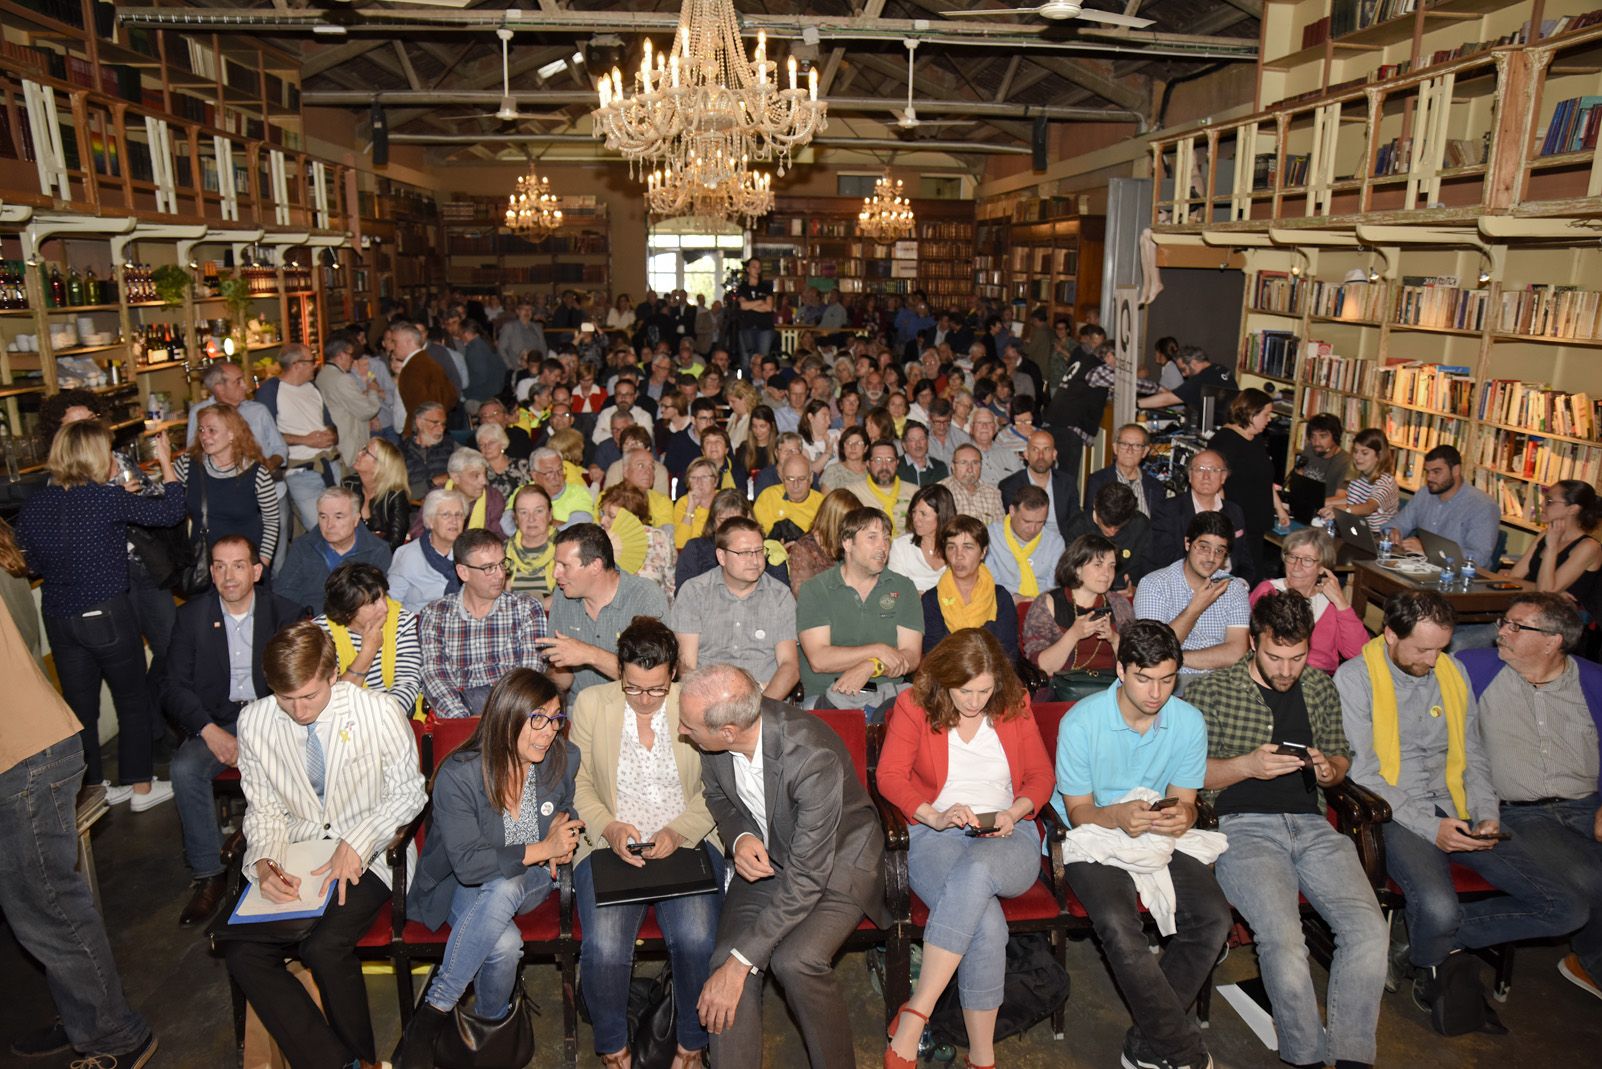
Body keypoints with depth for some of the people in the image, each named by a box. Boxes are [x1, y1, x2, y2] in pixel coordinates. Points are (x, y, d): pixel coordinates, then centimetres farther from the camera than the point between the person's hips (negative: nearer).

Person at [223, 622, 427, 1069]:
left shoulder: (377, 713, -15)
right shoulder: (254, 721, -5)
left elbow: (409, 791, -5)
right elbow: (264, 808, 6)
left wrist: (357, 844, -18)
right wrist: (264, 861, -13)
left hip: (367, 855, -4)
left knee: (324, 947, -26)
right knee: (240, 951, -16)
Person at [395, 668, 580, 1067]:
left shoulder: (564, 759, -7)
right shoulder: (458, 775, -20)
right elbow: (467, 864, -22)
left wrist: (562, 844, -5)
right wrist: (541, 849, -23)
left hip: (531, 883, 3)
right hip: (461, 887, -3)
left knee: (501, 889, -34)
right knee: (506, 944, -35)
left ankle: (434, 1009, -17)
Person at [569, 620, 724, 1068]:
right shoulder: (590, 704, 2)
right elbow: (578, 783, 5)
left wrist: (679, 831, -13)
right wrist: (608, 827, -12)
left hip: (687, 842, 0)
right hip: (611, 844, 1)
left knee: (696, 940, -25)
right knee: (604, 948, -24)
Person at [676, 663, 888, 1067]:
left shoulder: (815, 758, -35)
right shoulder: (715, 735, -16)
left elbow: (806, 877, -29)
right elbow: (716, 793, 7)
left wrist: (741, 961, -27)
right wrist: (739, 837, -15)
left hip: (838, 862, -5)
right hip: (765, 855, 5)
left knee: (794, 961, -28)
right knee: (728, 957, -20)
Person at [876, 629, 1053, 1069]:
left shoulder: (1014, 706, 9)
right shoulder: (914, 706, 2)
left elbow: (1041, 775, 12)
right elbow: (889, 775, -2)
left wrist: (1013, 813, -8)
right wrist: (935, 816, -18)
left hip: (1009, 839, 1)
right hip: (936, 836, -1)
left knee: (976, 869, -38)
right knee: (987, 923, -33)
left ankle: (913, 1019, -31)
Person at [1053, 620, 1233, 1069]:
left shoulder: (1189, 722, -4)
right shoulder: (1081, 721, -15)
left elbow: (1184, 801, 5)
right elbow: (1078, 810, -8)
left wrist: (1179, 818, -21)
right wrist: (1118, 815, -30)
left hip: (1161, 838, 4)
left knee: (1214, 918, -19)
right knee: (1119, 926, -29)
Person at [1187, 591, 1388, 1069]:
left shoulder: (1321, 688, 15)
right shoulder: (1209, 691, 1)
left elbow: (1341, 756, 26)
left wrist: (1329, 770, 1)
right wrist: (1246, 765, -14)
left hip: (1312, 825, 5)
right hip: (1243, 827, -4)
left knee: (1369, 929, -20)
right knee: (1284, 939, -26)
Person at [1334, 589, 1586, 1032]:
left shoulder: (1452, 671, 12)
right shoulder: (1355, 678, -7)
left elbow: (1473, 755, 17)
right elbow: (1363, 772, -10)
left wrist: (1488, 815, -1)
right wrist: (1428, 828, -18)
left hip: (1457, 812, 6)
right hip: (1397, 815, -6)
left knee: (1566, 911, -8)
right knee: (1439, 908, -33)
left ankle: (1437, 938, 4)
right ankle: (1431, 967, 4)